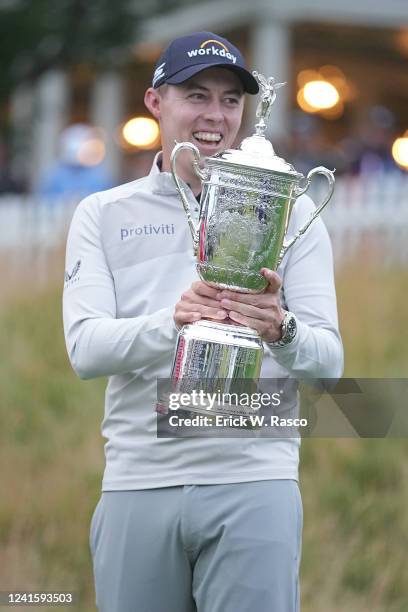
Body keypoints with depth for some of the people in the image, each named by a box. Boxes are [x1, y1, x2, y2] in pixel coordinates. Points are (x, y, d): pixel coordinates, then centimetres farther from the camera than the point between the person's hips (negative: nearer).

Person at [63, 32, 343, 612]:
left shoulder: (288, 213, 6)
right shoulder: (103, 215, 8)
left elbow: (328, 360, -2)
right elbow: (85, 347, -6)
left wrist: (281, 329, -25)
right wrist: (172, 322, -25)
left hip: (254, 482, -1)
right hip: (139, 484, 1)